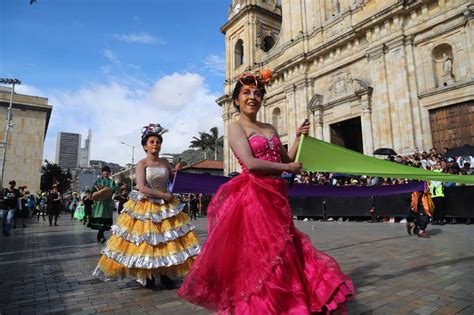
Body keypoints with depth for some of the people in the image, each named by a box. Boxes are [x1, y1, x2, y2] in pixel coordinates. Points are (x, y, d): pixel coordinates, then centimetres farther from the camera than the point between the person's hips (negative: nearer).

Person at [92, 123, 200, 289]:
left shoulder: (165, 162, 7)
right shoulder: (141, 164, -6)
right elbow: (142, 188, -17)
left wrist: (176, 171, -2)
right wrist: (163, 195, -15)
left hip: (166, 207, 4)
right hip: (145, 207, -4)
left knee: (167, 241, 5)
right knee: (146, 241, 1)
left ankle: (165, 274, 17)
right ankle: (147, 276, 18)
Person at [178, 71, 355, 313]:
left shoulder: (270, 129, 18)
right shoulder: (236, 127, -2)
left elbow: (286, 159, 18)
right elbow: (250, 163, -16)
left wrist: (299, 137, 6)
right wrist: (288, 168, -8)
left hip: (275, 197, 7)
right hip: (252, 196, -7)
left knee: (280, 252, 11)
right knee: (257, 255, -2)